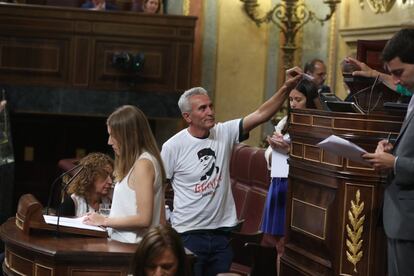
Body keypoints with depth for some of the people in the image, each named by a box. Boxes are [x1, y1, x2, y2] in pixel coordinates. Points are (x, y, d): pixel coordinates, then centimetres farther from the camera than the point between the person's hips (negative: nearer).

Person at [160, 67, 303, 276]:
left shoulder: (225, 133, 0)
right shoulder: (172, 147, -9)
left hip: (223, 230, 4)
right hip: (188, 234, -4)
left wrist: (287, 87, -20)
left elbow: (260, 115, -9)